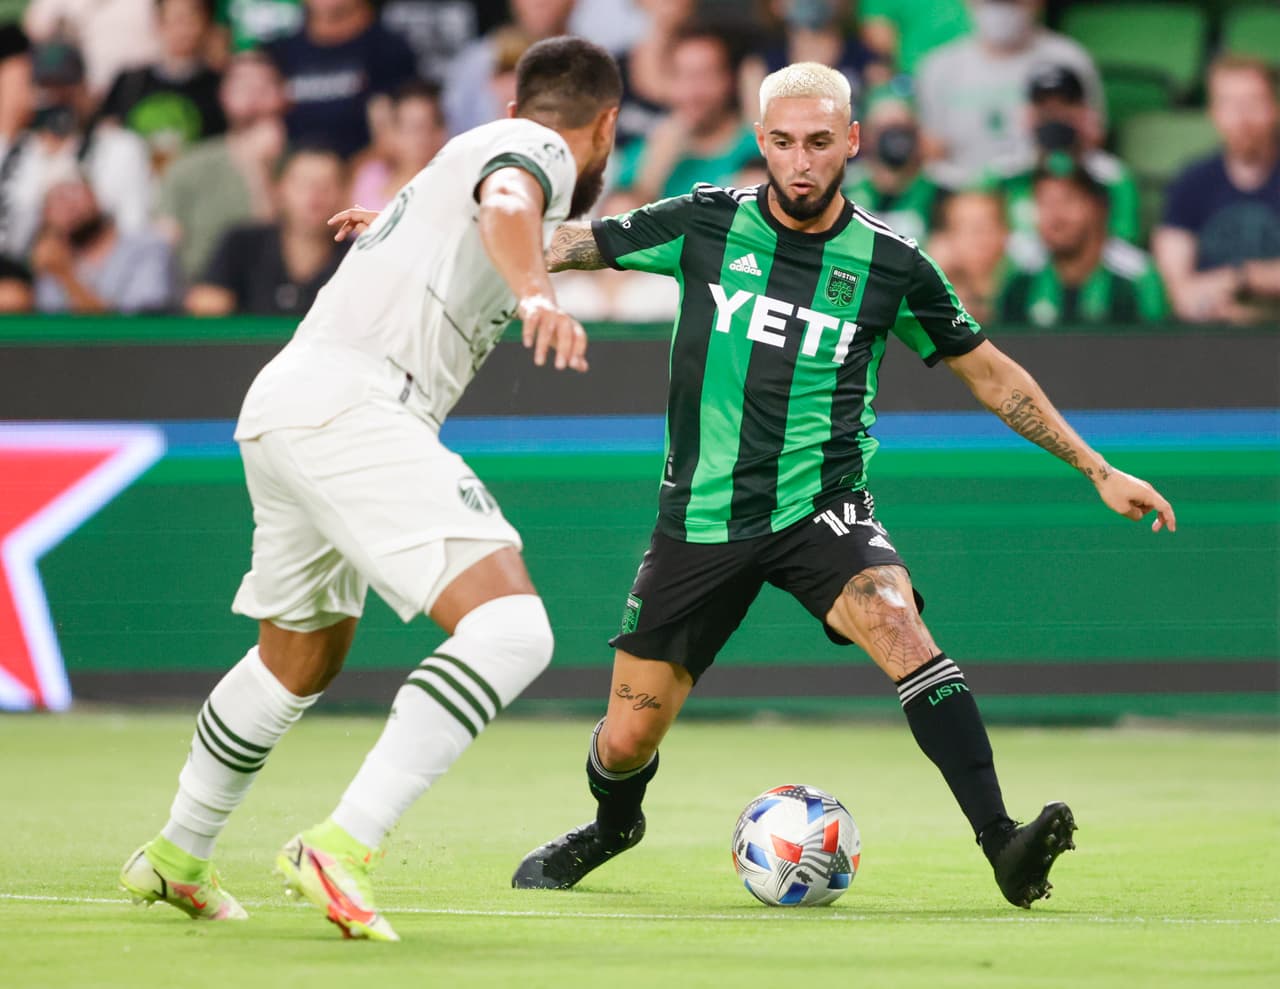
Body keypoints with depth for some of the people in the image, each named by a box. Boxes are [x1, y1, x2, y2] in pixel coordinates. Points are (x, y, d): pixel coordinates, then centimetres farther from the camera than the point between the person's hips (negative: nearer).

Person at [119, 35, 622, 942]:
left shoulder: (466, 152, 29)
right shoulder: (537, 149, 1)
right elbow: (506, 204, -23)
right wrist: (534, 291, -41)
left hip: (284, 400, 10)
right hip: (351, 402, -10)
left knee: (301, 662, 29)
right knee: (511, 629, -20)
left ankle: (176, 858, 44)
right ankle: (344, 847, -27)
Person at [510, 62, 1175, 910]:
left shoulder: (889, 264, -4)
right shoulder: (706, 223, -4)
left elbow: (987, 370, 8)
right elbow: (573, 243, 5)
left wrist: (1098, 470, 7)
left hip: (821, 511, -1)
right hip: (702, 518, 1)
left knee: (899, 629, -32)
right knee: (628, 739, 4)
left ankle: (1003, 845, -36)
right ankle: (612, 825, 42)